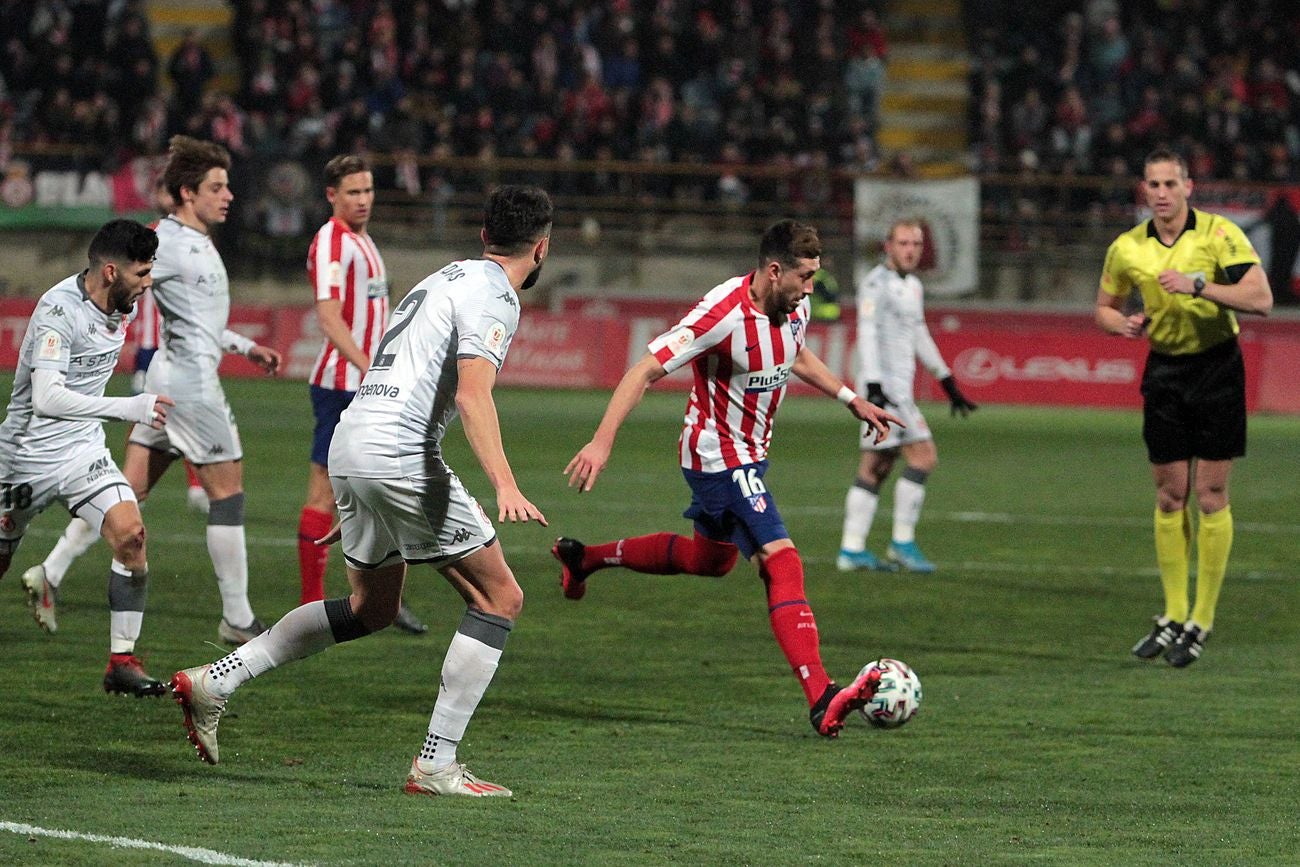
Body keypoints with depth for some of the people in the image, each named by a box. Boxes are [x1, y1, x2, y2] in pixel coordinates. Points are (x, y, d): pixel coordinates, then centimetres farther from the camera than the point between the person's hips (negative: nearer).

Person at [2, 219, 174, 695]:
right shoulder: (59, 310, -24)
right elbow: (46, 398, -32)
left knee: (130, 535, -16)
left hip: (83, 450, 6)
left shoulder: (122, 307, 0)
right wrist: (126, 407, -34)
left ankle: (122, 661, -11)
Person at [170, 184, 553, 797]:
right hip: (400, 454, -9)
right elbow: (472, 394, -21)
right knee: (499, 599, -1)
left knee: (370, 609, 24)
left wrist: (355, 501, 34)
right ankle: (435, 766, -5)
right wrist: (505, 487, -32)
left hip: (350, 447, 9)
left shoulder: (441, 280, 24)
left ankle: (214, 681, 20)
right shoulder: (492, 297, -6)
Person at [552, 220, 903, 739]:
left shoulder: (793, 309, -1)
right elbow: (646, 370, -27)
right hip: (718, 457, -10)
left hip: (749, 456, 10)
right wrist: (603, 442, -34)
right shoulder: (724, 314, -27)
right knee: (783, 564, -20)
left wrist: (851, 399, 22)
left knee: (711, 560, 27)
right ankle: (821, 701, -28)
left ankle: (584, 559, 42)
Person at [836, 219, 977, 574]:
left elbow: (919, 335, 27)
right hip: (884, 385, -9)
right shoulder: (876, 284, -9)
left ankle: (851, 549, 8)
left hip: (899, 389, 9)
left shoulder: (912, 285, 19)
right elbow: (867, 335, -17)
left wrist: (948, 383, 28)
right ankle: (902, 543, -7)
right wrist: (874, 386, -26)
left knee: (875, 468, 7)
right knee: (923, 455, -12)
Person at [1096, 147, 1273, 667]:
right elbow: (1105, 306, 16)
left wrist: (1198, 285, -28)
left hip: (1217, 367, -4)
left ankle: (1202, 622, 2)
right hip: (1164, 371, 4)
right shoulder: (1127, 248, 1)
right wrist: (1124, 324, -7)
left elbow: (1261, 298, -19)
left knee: (1211, 495, -4)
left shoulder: (1219, 233, -12)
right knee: (1169, 496, 6)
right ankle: (1174, 616, 15)